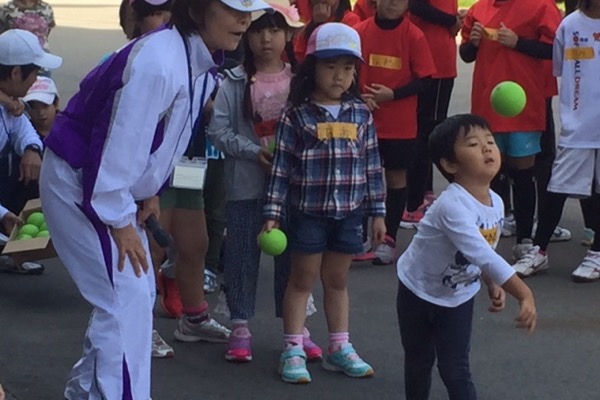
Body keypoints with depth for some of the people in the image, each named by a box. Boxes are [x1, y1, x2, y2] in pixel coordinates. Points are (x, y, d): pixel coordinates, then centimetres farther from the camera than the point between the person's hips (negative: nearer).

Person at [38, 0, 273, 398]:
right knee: (127, 300, -12)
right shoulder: (157, 63, -31)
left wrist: (149, 194, 10)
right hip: (79, 183, -10)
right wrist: (120, 222, -20)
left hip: (114, 185, 10)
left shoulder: (199, 60, 0)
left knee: (139, 293, 15)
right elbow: (121, 142, -29)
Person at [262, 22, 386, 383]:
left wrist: (377, 212, 6)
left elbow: (372, 166, 6)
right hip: (308, 212, -3)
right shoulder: (297, 115, -8)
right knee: (303, 279, 6)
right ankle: (294, 351, 12)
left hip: (349, 213, 3)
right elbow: (281, 167, -7)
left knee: (338, 280, 15)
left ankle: (340, 348, 24)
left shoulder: (361, 114, 2)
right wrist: (272, 212, -10)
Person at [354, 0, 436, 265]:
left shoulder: (414, 36, -9)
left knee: (396, 177, 7)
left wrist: (393, 95, -19)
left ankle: (388, 240, 17)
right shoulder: (359, 32, -3)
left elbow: (424, 79, -7)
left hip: (400, 125, -1)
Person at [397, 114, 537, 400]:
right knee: (419, 362, 13)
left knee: (455, 369, 2)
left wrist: (493, 286, -11)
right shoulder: (452, 205, -36)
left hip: (459, 296, 5)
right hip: (419, 292, -4)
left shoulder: (496, 203, -11)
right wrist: (524, 295, -51)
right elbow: (482, 255, -46)